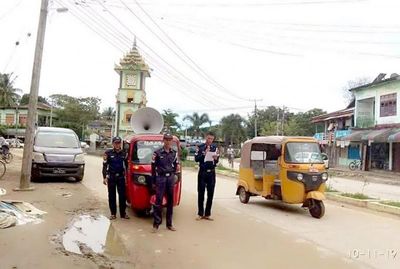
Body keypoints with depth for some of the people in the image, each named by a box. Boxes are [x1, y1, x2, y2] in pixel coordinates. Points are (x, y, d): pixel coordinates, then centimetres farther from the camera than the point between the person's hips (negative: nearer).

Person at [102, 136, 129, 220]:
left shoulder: (124, 154, 6)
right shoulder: (108, 153, -2)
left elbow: (126, 165, 14)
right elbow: (105, 166, -2)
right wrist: (104, 177, -6)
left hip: (121, 177, 2)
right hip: (111, 177, -2)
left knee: (122, 196, 2)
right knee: (112, 196, 4)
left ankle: (123, 213, 11)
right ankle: (113, 213, 12)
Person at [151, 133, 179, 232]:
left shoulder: (174, 153, 8)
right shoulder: (157, 153, -4)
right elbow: (153, 167, -1)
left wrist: (173, 175, 10)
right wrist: (154, 180, -2)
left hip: (171, 178, 4)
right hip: (160, 178, -4)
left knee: (170, 201, 7)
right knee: (158, 201, -6)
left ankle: (169, 223, 15)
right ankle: (156, 224, 0)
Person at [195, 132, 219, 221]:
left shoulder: (215, 148, 5)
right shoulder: (200, 147, -2)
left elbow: (217, 161, 8)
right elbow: (196, 159, -9)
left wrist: (216, 158, -14)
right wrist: (204, 154, -21)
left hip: (211, 173, 2)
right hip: (202, 172, -2)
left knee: (210, 194, 5)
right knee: (201, 193, 4)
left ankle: (207, 214, 14)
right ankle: (200, 214, 13)